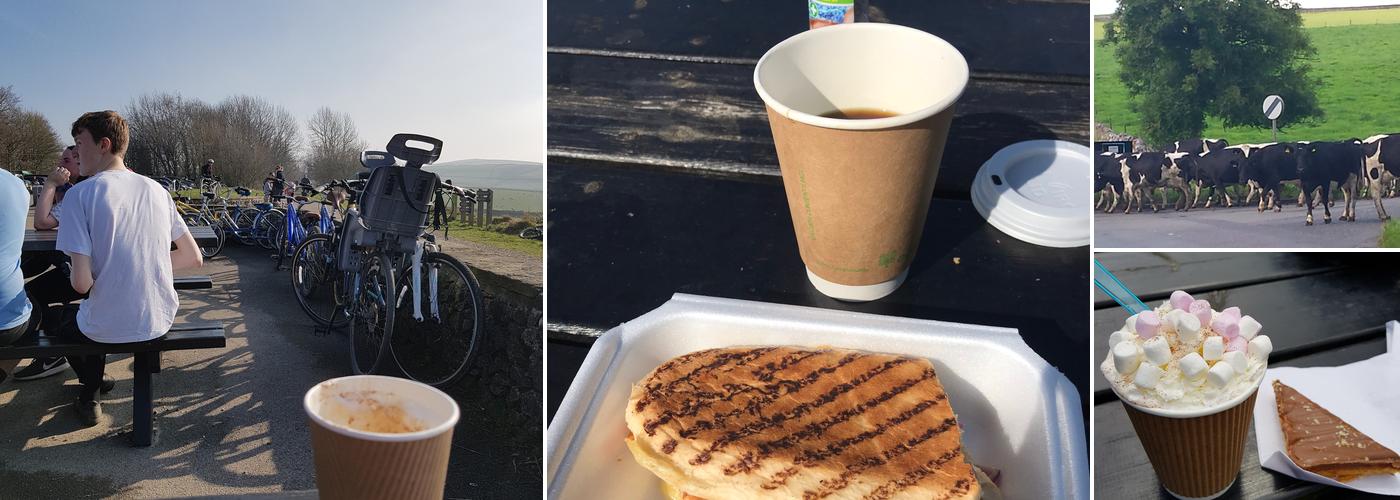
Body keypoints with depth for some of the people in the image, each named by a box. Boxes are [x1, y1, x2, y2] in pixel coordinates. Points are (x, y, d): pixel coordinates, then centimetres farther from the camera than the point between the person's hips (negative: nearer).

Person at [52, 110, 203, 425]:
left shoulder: (81, 194, -14)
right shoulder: (156, 190, 2)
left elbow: (82, 282, -18)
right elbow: (193, 258, 6)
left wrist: (74, 278, 4)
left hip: (108, 329, -5)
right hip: (160, 322, 5)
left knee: (53, 317, 30)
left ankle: (91, 395, 32)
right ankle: (93, 389, 47)